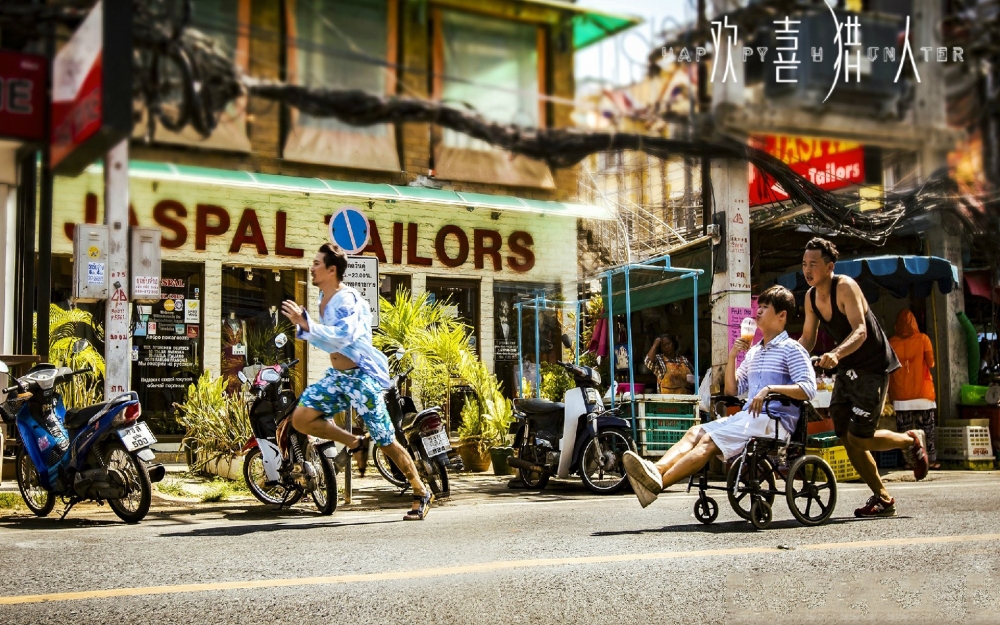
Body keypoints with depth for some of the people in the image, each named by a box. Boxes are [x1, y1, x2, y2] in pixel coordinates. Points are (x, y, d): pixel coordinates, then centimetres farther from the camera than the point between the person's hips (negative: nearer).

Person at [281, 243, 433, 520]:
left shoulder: (347, 299, -19)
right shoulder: (324, 297, 9)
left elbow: (340, 338, -33)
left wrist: (305, 324, -37)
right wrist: (303, 327, 5)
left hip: (361, 376, -8)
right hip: (336, 376, 8)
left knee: (386, 442, -3)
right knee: (301, 418, -10)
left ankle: (422, 494, 13)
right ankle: (355, 442, 11)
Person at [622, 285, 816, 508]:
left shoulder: (791, 349, 0)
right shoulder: (753, 352, 23)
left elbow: (808, 389, -13)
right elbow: (732, 389, 22)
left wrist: (771, 388, -24)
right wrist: (732, 357, 8)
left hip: (775, 420, -8)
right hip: (748, 416, 8)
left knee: (710, 440, -26)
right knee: (696, 432, -16)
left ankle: (658, 483, -43)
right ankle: (655, 470, -40)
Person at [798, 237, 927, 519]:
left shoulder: (845, 287, -21)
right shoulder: (811, 296, 1)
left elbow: (860, 331, -31)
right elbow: (807, 338, 9)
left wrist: (835, 354, -49)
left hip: (873, 366, -8)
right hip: (847, 367, 8)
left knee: (858, 438, -10)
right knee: (845, 436, 3)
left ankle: (911, 440, 19)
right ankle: (882, 498, 17)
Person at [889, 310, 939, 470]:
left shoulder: (891, 342, 0)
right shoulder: (922, 339, -2)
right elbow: (931, 363, -3)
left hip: (900, 395, 1)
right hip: (922, 391, -1)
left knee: (904, 429, 4)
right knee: (926, 427, 6)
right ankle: (930, 460, 6)